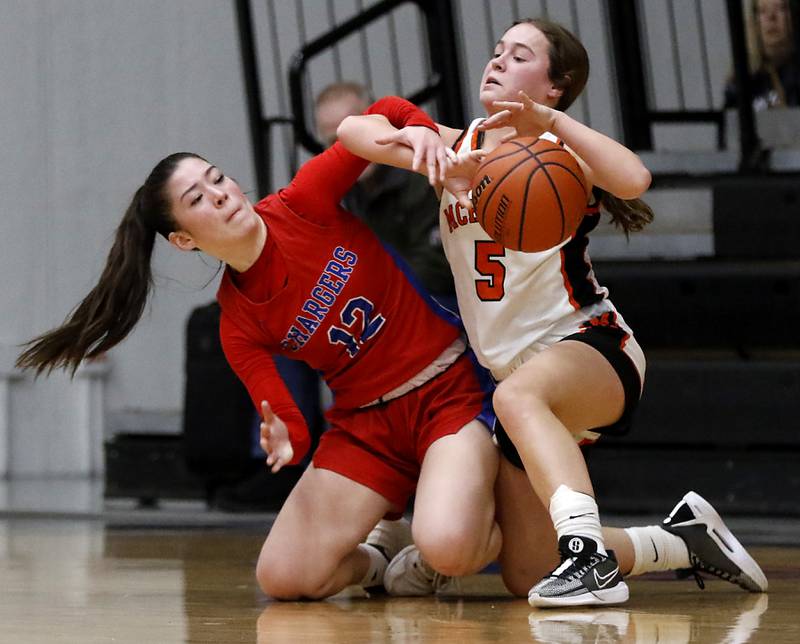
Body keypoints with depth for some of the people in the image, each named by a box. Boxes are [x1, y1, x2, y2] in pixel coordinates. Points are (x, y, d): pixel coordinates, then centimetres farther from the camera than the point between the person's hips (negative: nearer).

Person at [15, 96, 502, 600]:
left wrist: (423, 131, -28)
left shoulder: (304, 205, -10)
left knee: (446, 548, -30)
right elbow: (285, 420, -9)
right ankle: (380, 554, 21)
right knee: (282, 578, -9)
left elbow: (386, 113, -5)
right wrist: (286, 440, -33)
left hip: (448, 385, -4)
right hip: (365, 421, 4)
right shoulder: (238, 326, -4)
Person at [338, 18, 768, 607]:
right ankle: (684, 539, 26)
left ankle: (590, 556, -52)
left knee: (519, 395, -43)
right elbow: (354, 129, -9)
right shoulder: (457, 147, 9)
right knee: (528, 577, 5)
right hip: (519, 370, 7)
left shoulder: (559, 150, -6)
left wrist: (548, 119, -32)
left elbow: (633, 180, -30)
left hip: (590, 345, -7)